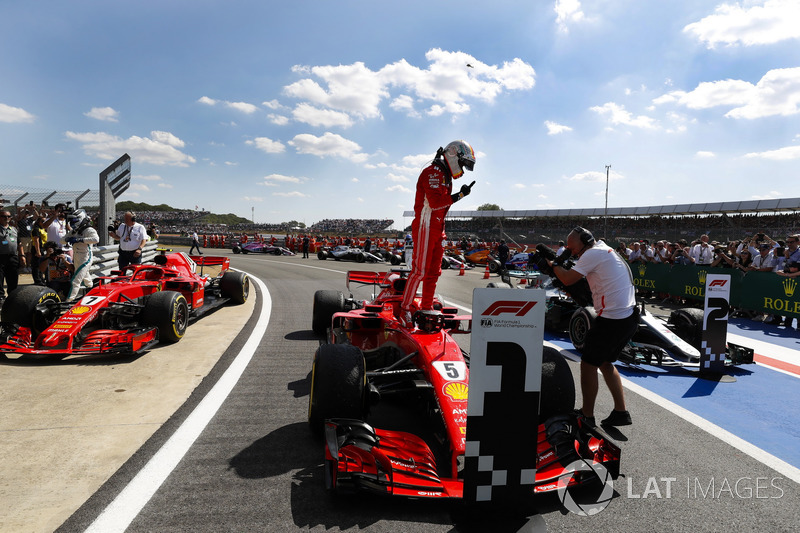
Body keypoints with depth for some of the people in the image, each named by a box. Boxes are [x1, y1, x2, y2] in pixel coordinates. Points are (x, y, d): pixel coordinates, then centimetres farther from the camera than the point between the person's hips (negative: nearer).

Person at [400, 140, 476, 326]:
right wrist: (458, 196, -19)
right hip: (425, 228, -10)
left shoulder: (445, 176, 21)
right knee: (420, 270, -10)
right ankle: (406, 309, -3)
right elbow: (435, 203, -23)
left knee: (433, 271, 10)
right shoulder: (433, 172, -11)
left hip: (436, 229, 10)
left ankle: (426, 308, 18)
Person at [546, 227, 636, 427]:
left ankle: (587, 416, 12)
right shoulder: (604, 249, 17)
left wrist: (552, 264, -1)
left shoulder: (593, 253, -12)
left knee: (588, 364, 2)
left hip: (613, 319, -10)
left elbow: (568, 279, -17)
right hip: (629, 318, 10)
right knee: (604, 362, 21)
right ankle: (621, 412, 22)